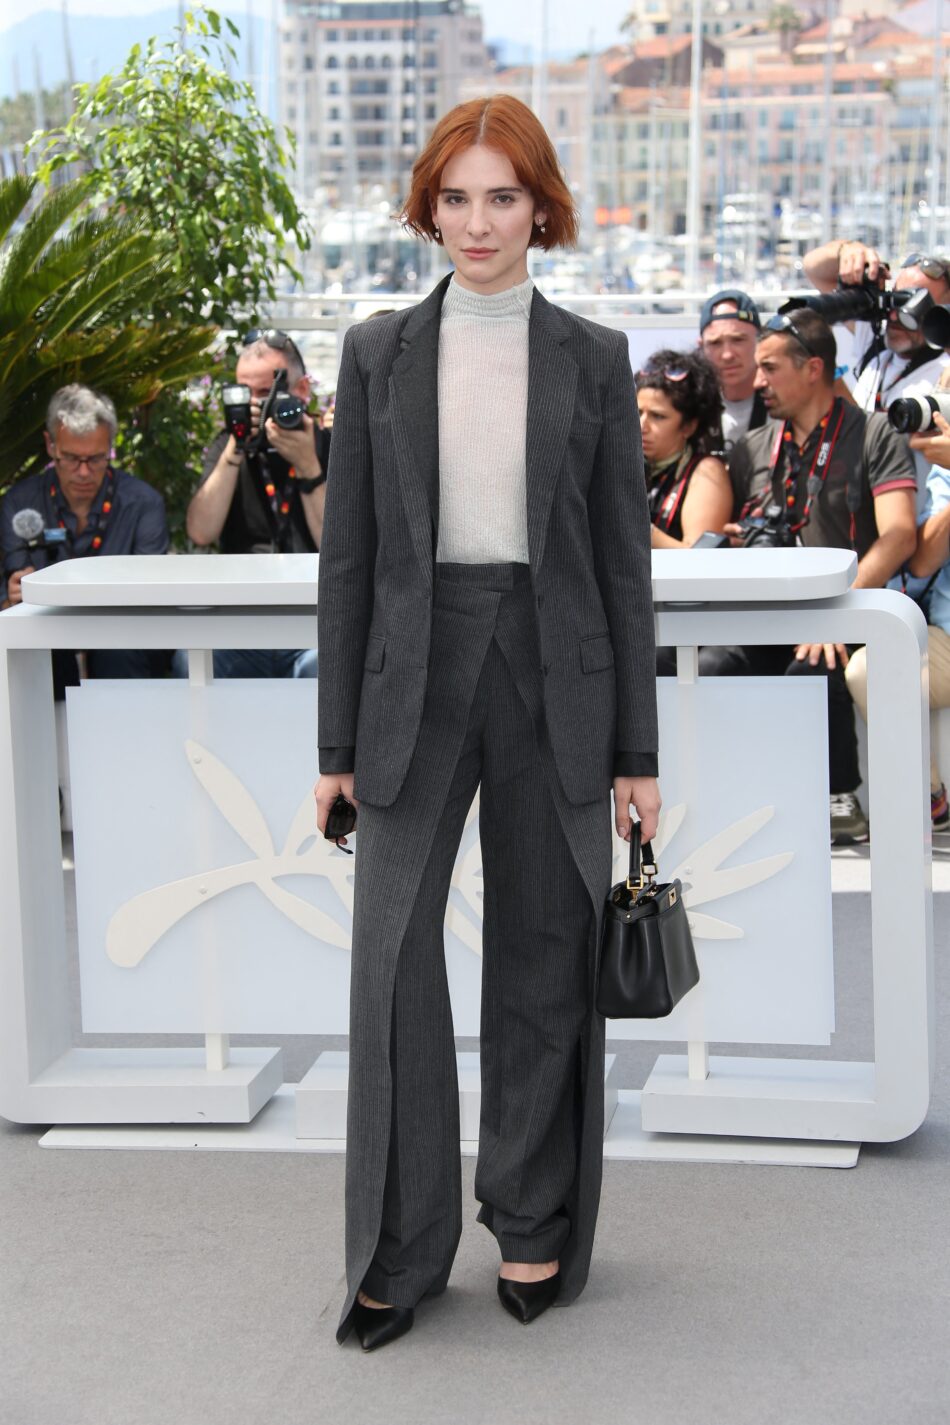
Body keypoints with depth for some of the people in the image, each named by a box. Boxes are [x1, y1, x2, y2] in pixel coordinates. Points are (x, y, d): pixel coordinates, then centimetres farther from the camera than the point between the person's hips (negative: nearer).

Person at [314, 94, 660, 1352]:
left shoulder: (593, 359, 4)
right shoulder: (379, 354, 6)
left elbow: (624, 557, 4)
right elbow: (350, 553, 5)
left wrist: (636, 751, 0)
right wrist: (340, 741, 1)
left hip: (553, 679, 0)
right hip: (419, 673, 0)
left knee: (542, 964, 7)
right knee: (392, 960, -4)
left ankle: (533, 1228, 22)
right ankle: (399, 1250, 8)